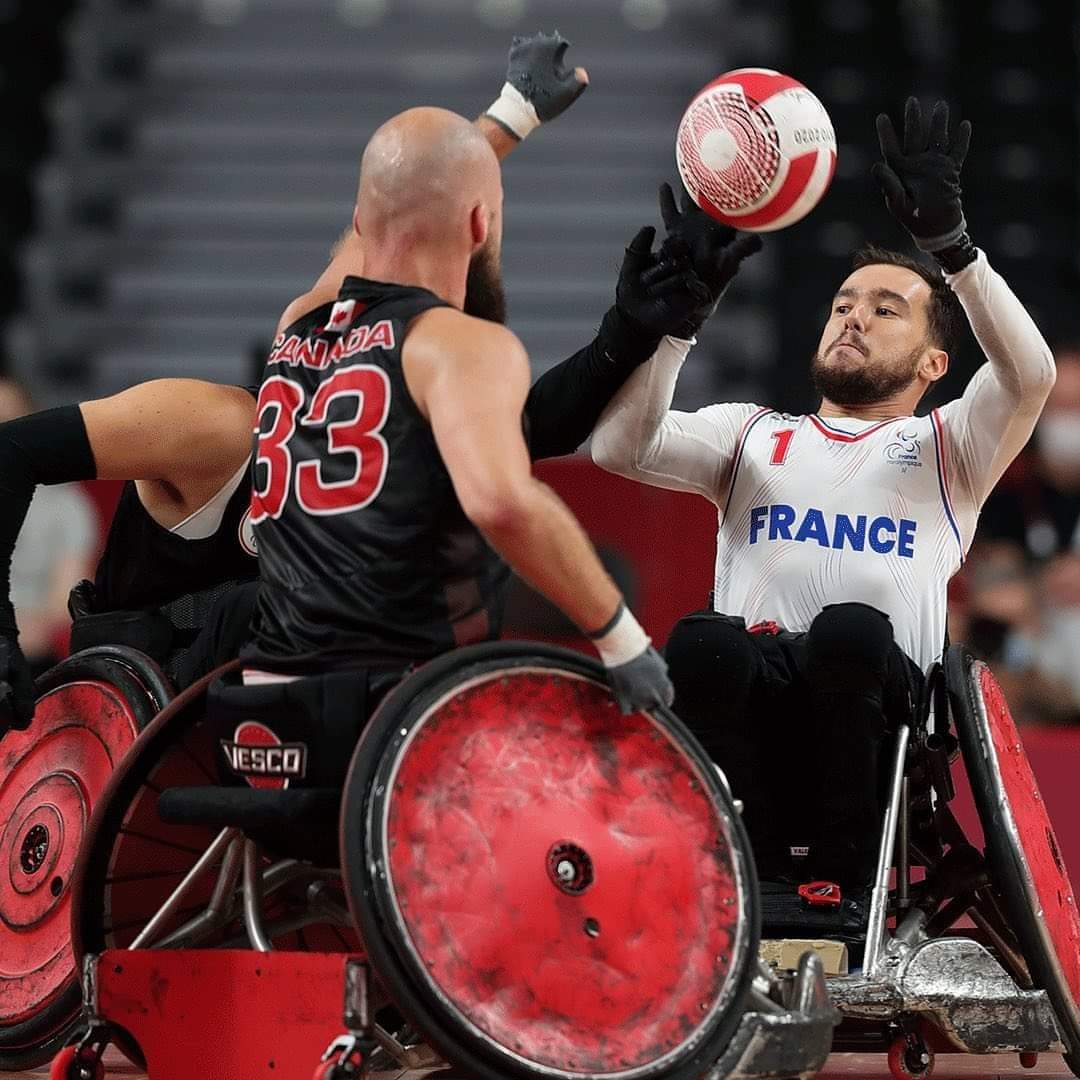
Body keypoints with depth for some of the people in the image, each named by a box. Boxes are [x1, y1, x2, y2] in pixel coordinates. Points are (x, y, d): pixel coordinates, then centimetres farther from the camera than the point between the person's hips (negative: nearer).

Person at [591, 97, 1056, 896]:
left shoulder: (946, 448, 23)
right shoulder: (752, 436, 31)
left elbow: (1031, 375, 0)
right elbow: (620, 445, 11)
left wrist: (948, 241, -12)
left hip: (877, 701, -1)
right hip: (752, 698, 1)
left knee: (850, 630, -37)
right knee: (704, 642, -35)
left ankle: (842, 882, -27)